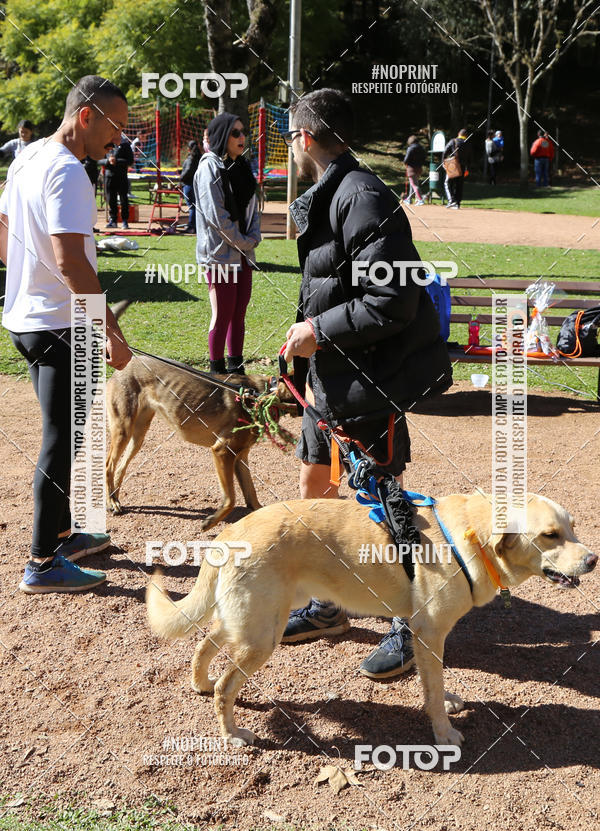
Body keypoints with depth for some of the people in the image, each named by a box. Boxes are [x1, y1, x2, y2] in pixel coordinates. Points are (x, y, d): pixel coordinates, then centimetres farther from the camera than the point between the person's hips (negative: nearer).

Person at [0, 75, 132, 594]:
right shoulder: (68, 172, -19)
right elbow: (71, 261, -27)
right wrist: (111, 330, -24)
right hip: (59, 327, -10)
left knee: (63, 434, 20)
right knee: (62, 441, -1)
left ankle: (61, 534, 33)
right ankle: (44, 564, 7)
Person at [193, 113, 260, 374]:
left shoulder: (241, 167, 14)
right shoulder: (210, 168, -10)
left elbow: (252, 208, 16)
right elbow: (216, 215, -16)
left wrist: (253, 238, -1)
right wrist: (243, 242, -10)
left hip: (243, 254, 7)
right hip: (220, 254, -7)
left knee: (239, 314, 10)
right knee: (222, 316, -4)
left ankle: (236, 368, 19)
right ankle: (217, 370, 7)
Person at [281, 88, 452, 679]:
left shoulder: (364, 199, -20)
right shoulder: (326, 198, 12)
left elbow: (392, 303, -26)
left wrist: (320, 332, -17)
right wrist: (309, 363, 17)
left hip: (372, 383, -10)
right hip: (330, 378, 10)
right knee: (314, 487, 16)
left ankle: (409, 625, 19)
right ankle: (328, 607, 32)